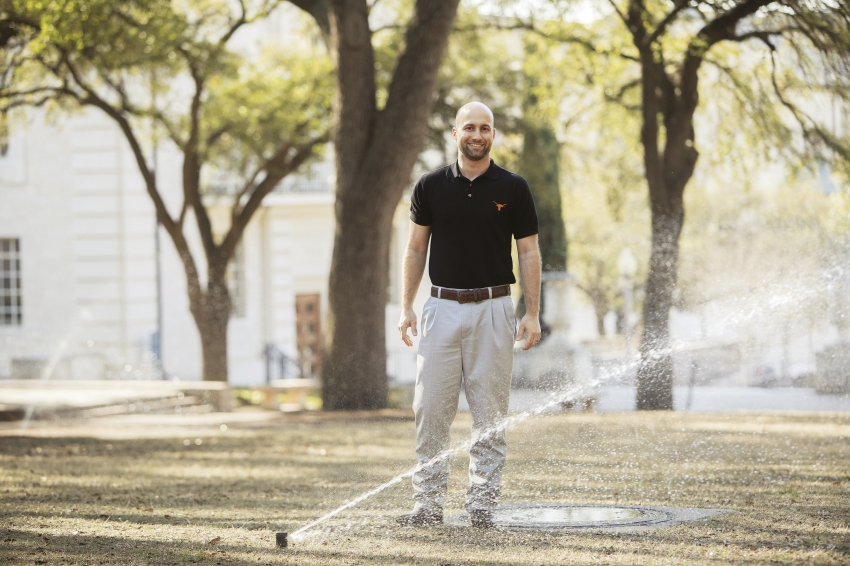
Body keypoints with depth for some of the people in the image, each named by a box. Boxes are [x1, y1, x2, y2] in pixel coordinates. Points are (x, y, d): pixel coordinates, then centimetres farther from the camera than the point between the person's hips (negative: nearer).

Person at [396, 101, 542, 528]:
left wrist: (532, 313, -4)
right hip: (442, 308, 1)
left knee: (490, 412, 1)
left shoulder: (513, 188, 2)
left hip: (492, 309, -1)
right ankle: (429, 502, 4)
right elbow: (416, 248, 10)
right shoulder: (431, 186, 5)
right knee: (431, 409, -1)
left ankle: (482, 502, 7)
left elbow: (528, 252, 3)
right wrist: (406, 307, 3)